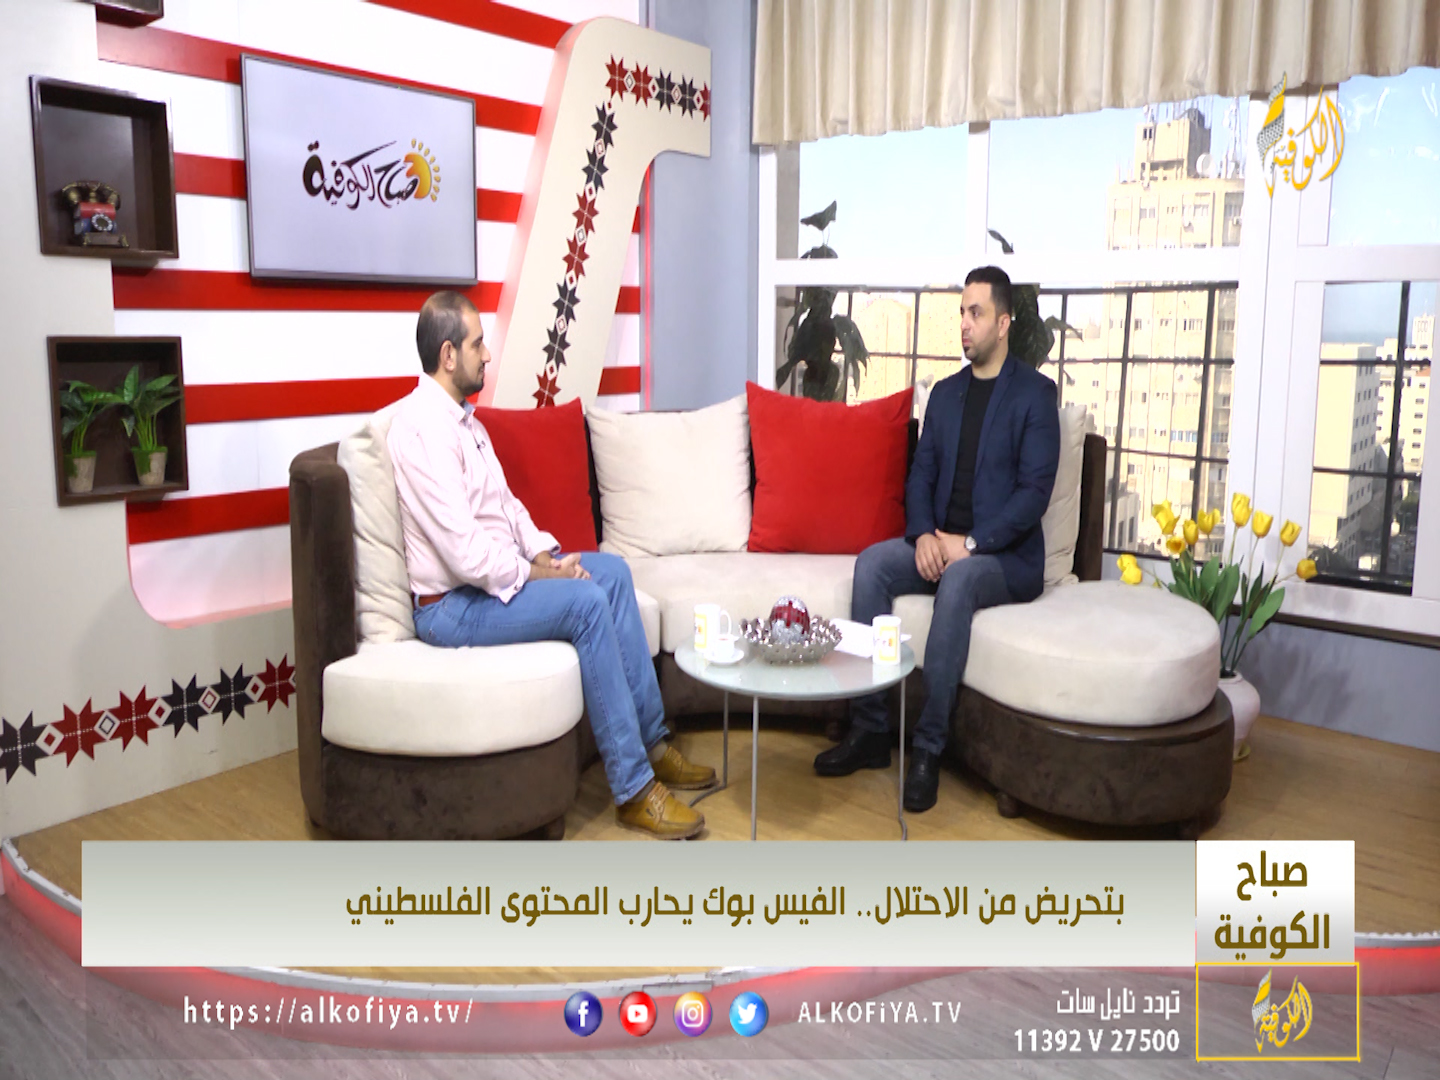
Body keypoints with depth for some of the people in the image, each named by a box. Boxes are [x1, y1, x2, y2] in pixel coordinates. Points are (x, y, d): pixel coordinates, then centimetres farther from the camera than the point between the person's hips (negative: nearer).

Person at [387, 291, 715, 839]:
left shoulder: (462, 418, 12)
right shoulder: (424, 427, -22)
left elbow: (504, 502, 17)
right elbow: (464, 553, -28)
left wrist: (543, 551, 1)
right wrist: (534, 574, -15)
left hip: (500, 572, 10)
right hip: (451, 605, -10)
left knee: (613, 571, 3)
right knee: (588, 602, -25)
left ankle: (651, 742, 7)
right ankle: (633, 790, -18)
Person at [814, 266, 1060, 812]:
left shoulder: (1034, 393, -3)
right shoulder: (946, 392, 15)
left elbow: (1035, 491, -12)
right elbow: (921, 474, 11)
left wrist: (969, 543, -21)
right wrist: (923, 534, -9)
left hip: (1008, 554, -5)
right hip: (942, 544, 6)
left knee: (958, 579, -37)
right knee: (871, 563, -22)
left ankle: (928, 747, -29)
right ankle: (869, 729, -18)